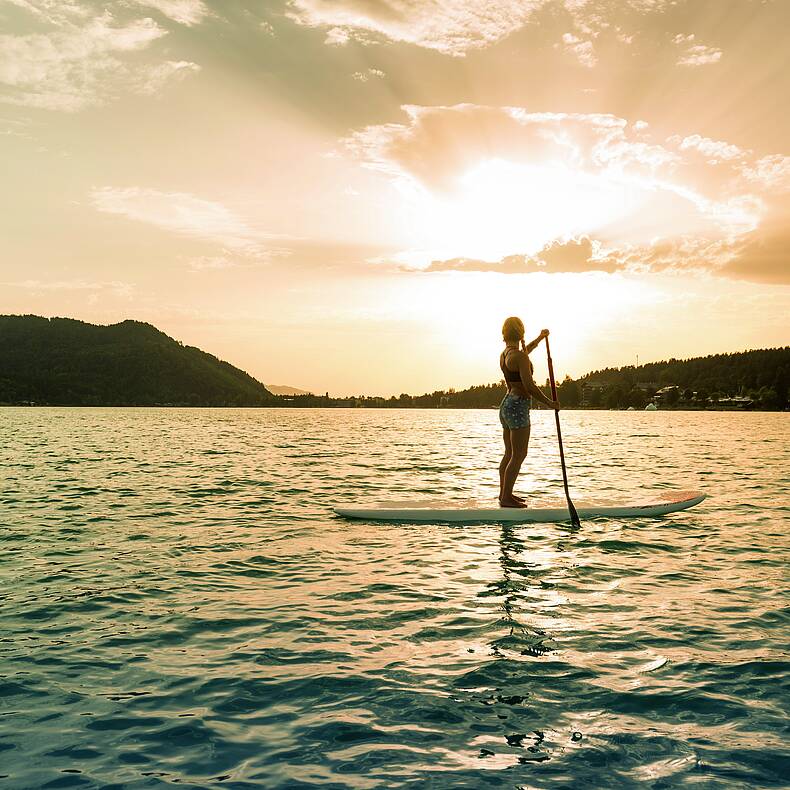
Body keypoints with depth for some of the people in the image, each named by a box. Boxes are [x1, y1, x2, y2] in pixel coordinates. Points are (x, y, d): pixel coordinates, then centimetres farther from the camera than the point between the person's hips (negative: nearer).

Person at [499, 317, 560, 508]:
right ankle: (506, 498, -4)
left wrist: (540, 338, 46)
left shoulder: (504, 354, 10)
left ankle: (504, 493, 22)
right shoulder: (520, 356, -17)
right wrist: (550, 403, -11)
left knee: (509, 454, 16)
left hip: (506, 404, 9)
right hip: (518, 407, -9)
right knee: (519, 455, -5)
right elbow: (529, 386, -21)